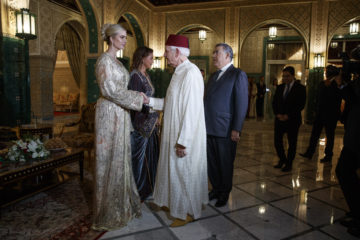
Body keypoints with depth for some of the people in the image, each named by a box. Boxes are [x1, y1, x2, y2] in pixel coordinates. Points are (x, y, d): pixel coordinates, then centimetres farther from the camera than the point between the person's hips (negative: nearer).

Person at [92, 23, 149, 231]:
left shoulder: (116, 61, 17)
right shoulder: (105, 60, -11)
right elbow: (109, 90, -19)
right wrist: (137, 97, -14)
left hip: (119, 113, 9)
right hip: (109, 113, -9)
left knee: (120, 157, 13)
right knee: (111, 160, -1)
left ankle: (121, 203, 28)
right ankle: (109, 212, 14)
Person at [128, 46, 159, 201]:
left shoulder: (146, 75, 12)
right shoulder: (135, 76, -15)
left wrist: (154, 116, 11)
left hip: (149, 121, 9)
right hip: (140, 122, -9)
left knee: (149, 153, 17)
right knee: (139, 155, 3)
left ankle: (147, 186, 35)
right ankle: (137, 192, 20)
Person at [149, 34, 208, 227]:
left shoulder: (191, 73, -20)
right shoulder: (179, 72, 11)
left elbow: (191, 111, -25)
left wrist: (183, 142, -25)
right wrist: (149, 100, 11)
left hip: (186, 137, -9)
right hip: (174, 133, 10)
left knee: (184, 172, 5)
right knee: (173, 170, 21)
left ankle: (188, 212, 25)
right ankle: (174, 202, 41)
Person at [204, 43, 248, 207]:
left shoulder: (238, 75, -6)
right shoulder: (213, 76, 17)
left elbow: (241, 104, -12)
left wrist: (236, 129, -16)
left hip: (225, 130, -6)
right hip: (209, 129, 7)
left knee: (225, 164, 9)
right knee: (211, 163, 15)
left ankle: (224, 193, 28)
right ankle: (216, 189, 33)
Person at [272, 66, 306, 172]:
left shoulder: (300, 88, -4)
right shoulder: (280, 88, 11)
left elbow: (301, 105, -10)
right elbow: (274, 102, 11)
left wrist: (288, 116, -15)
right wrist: (278, 114, -6)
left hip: (292, 120, -4)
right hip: (279, 119, 4)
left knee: (292, 143, 5)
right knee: (277, 140, 4)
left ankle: (289, 163, 18)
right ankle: (282, 159, 26)